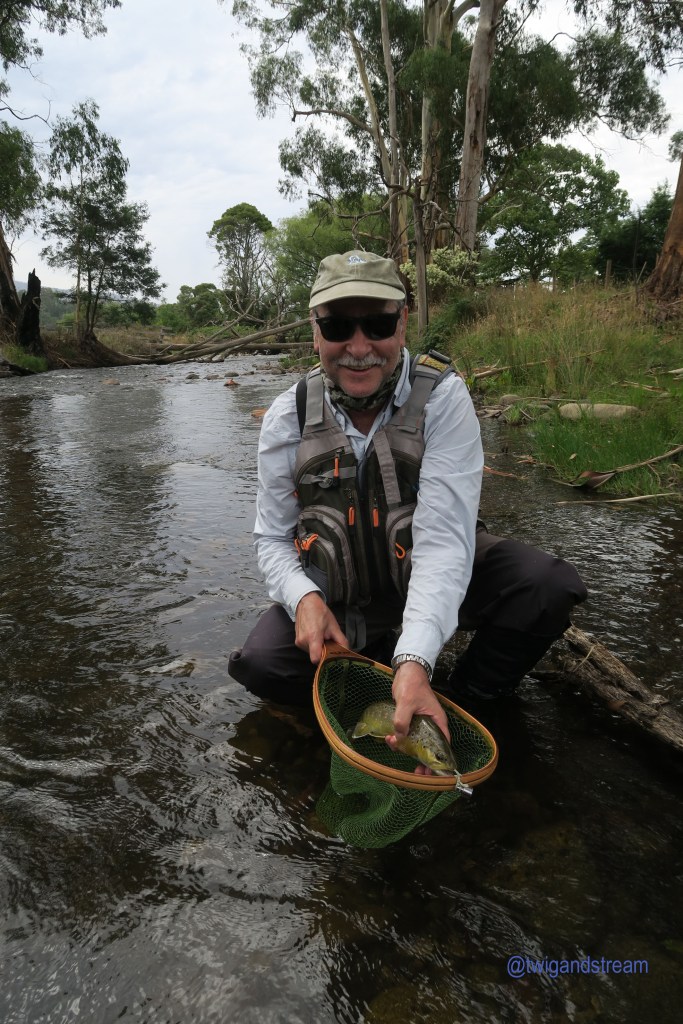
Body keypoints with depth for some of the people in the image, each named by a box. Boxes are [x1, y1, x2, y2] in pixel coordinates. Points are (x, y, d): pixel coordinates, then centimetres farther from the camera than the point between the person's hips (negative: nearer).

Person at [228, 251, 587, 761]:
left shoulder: (442, 398, -20)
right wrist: (304, 598, -26)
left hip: (433, 582, -1)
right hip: (338, 601, 2)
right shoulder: (288, 418, -11)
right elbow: (273, 538, -3)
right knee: (259, 663, -23)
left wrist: (415, 660, -42)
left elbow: (443, 536, -29)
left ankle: (469, 700, 0)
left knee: (550, 586, -26)